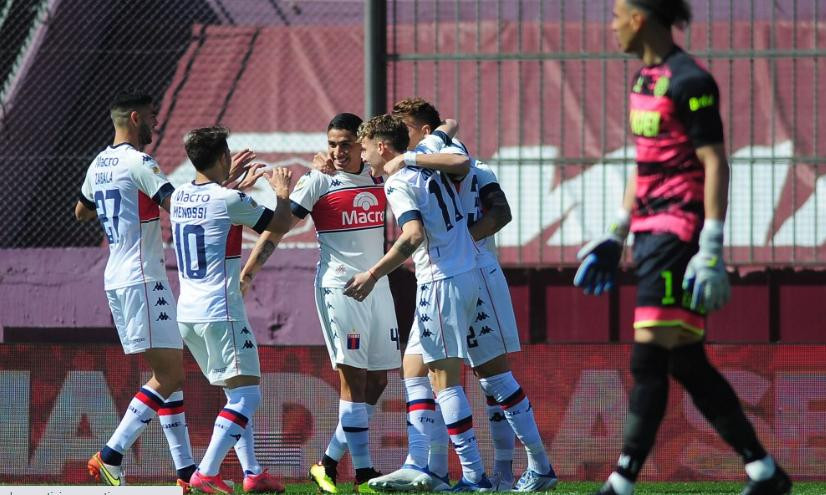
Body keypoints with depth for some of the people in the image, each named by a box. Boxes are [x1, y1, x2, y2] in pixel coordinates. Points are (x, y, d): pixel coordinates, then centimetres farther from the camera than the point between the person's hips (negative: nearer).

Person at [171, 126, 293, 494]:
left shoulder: (179, 197, 8)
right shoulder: (229, 200, -13)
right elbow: (280, 226, -1)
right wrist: (282, 192, 17)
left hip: (186, 313, 8)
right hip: (220, 312, -8)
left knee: (237, 393, 18)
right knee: (247, 394, -6)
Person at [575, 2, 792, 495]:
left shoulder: (688, 81, -12)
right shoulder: (645, 78, 15)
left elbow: (715, 164, -15)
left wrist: (711, 248, -20)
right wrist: (618, 233, 25)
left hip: (679, 231, -10)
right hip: (651, 229, 10)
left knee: (650, 358, -10)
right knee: (686, 362, 9)